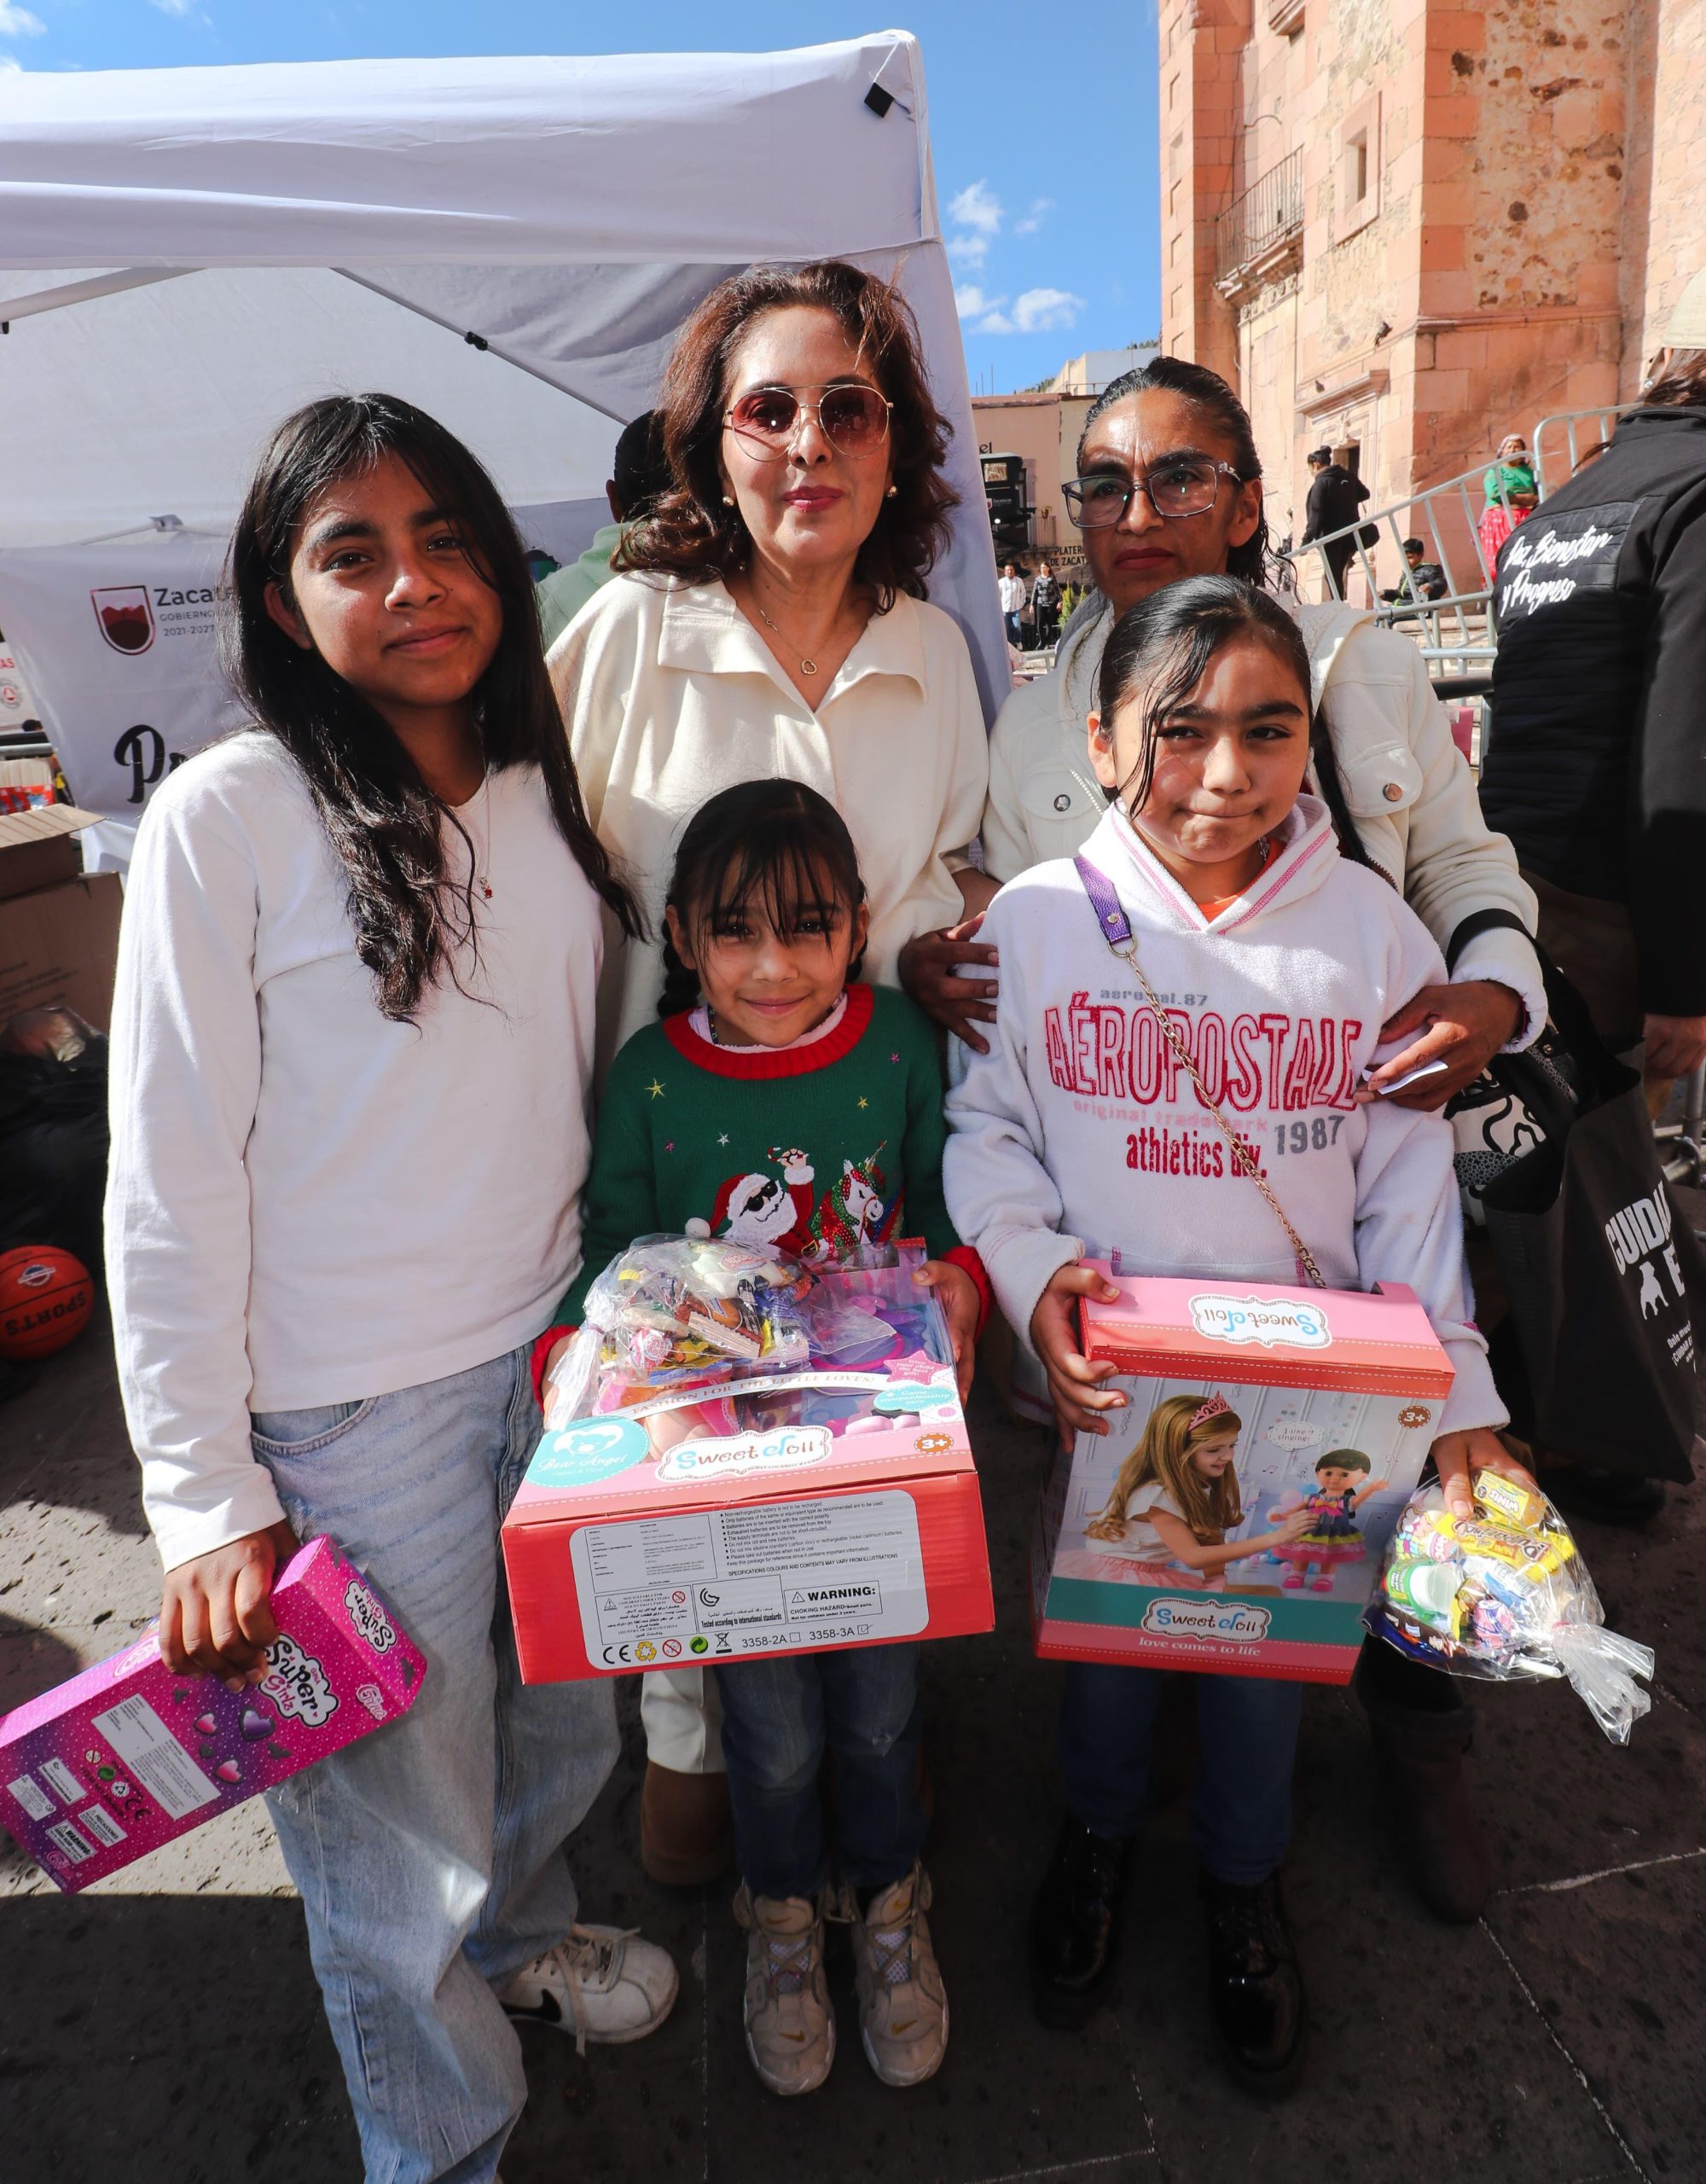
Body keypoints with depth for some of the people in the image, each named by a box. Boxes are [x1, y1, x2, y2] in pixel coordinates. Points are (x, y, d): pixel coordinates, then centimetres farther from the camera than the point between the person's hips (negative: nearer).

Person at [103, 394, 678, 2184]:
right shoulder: (227, 817, -12)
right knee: (401, 1838, 11)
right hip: (349, 1419, -5)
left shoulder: (546, 795, 4)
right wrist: (203, 1503, -11)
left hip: (558, 1358, 6)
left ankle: (521, 1935, 58)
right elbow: (169, 1184, -12)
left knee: (563, 1730, 25)